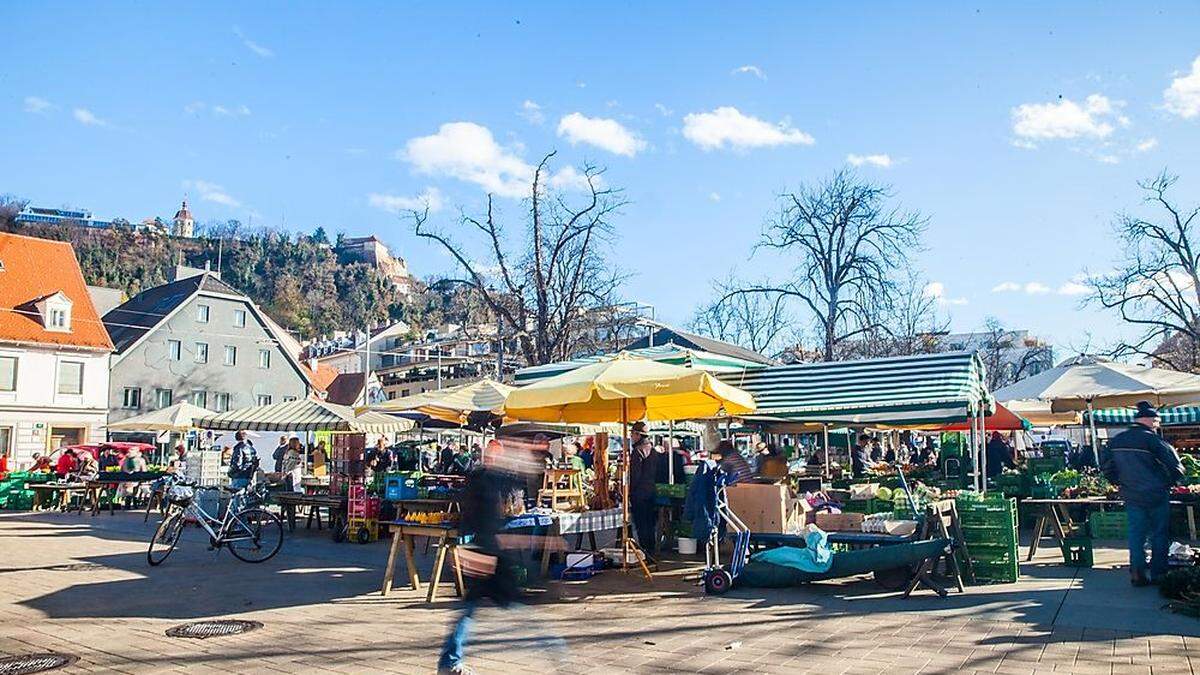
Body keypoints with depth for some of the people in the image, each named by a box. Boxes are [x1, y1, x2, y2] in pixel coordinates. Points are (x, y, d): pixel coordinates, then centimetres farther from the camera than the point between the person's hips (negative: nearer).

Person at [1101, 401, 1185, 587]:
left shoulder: (1116, 440, 4)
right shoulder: (1152, 439, -14)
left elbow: (1105, 466, 11)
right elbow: (1175, 466, -15)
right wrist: (1169, 483, 2)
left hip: (1130, 496, 5)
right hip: (1156, 495, -5)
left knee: (1136, 534, 9)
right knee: (1159, 535, 8)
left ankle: (1137, 574, 3)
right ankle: (1158, 574, 12)